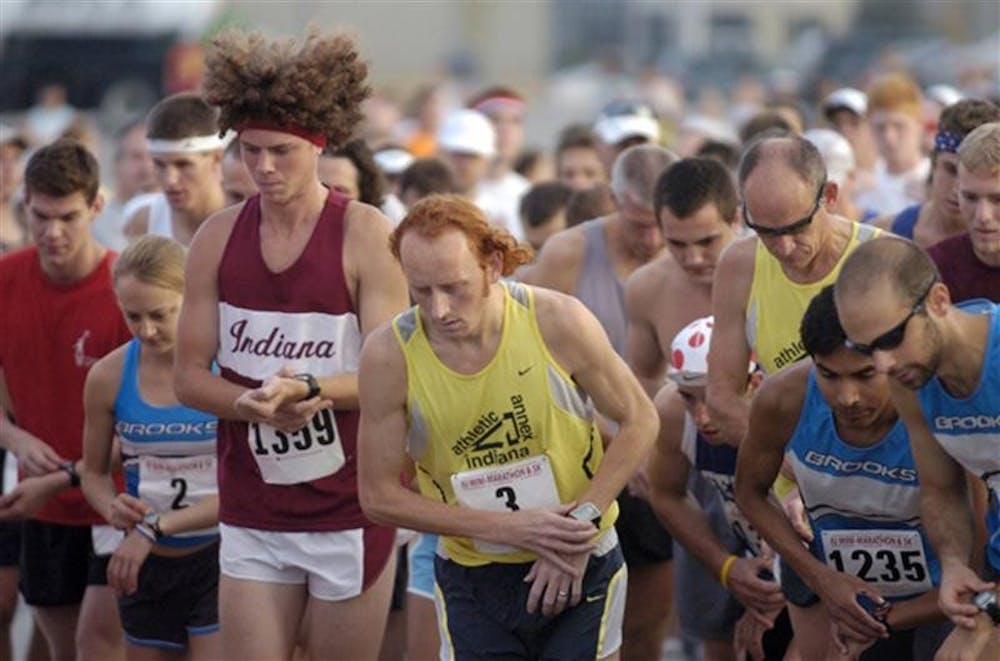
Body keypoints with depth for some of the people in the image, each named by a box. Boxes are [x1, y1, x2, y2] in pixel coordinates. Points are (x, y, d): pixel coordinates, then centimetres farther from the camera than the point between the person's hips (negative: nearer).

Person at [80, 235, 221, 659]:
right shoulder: (109, 377, -2)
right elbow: (94, 472, 13)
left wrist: (157, 527, -20)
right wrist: (111, 507, -11)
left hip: (217, 556, -4)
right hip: (145, 565, 4)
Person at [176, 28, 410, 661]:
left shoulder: (365, 235, -6)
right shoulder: (218, 239, 4)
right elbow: (189, 376, 4)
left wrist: (312, 388, -28)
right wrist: (252, 403, -16)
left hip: (349, 509, -3)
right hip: (251, 515, 3)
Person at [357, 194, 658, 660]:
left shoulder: (557, 322, -15)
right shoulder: (389, 355, -14)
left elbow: (638, 420, -2)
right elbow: (379, 495, -8)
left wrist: (583, 521, -14)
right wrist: (510, 529, -15)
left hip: (583, 570, -1)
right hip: (471, 582, 1)